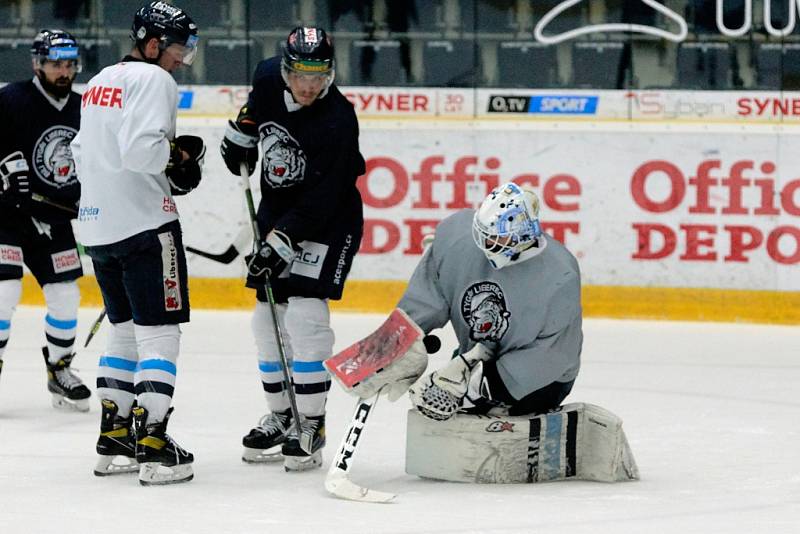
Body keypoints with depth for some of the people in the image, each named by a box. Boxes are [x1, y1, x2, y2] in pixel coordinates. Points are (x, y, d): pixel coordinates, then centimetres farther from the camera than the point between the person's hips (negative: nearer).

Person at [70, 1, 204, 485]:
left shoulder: (100, 82, 17)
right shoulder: (153, 81, -11)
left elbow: (82, 151, 22)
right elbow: (140, 149, -24)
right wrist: (179, 155, -8)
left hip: (98, 226, 9)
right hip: (144, 223, -9)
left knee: (126, 330, 17)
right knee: (159, 333, -6)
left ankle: (113, 440, 17)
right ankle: (153, 443, -12)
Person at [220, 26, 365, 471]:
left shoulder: (337, 122, -28)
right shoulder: (270, 78, -10)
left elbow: (320, 202, -28)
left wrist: (280, 245, -30)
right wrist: (241, 136, 20)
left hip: (328, 223, -7)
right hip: (278, 214, 7)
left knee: (305, 317, -17)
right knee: (268, 319, 8)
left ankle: (311, 427, -12)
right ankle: (281, 418, 20)